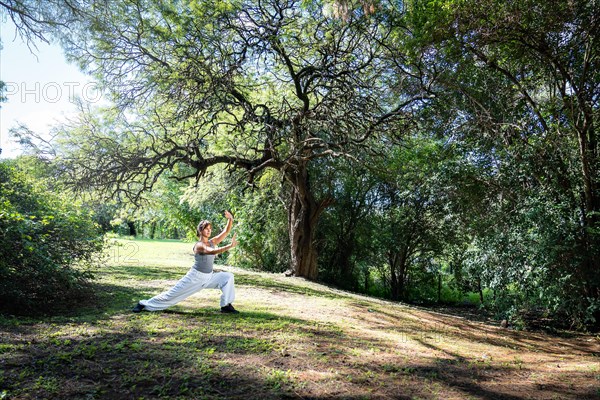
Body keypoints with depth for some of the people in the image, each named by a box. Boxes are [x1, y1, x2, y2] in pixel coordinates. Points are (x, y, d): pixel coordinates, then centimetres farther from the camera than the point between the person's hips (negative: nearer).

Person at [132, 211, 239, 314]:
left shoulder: (213, 242, 2)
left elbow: (226, 231, -3)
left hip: (209, 277, 6)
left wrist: (230, 219, -21)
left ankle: (226, 306, -5)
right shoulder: (199, 245, -19)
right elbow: (213, 252, -38)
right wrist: (230, 246, -48)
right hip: (195, 277, -6)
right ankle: (144, 304, 18)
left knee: (228, 277, -11)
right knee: (172, 293, 0)